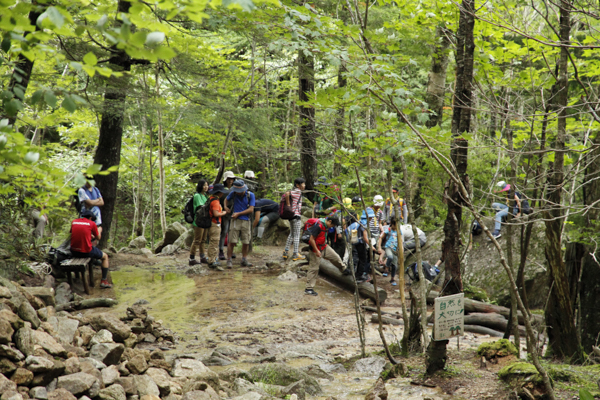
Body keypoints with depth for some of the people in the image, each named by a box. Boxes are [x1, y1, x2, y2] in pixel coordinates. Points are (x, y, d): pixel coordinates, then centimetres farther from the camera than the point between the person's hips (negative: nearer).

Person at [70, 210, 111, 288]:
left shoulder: (74, 222, 7)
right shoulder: (92, 223, -3)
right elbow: (98, 238, 7)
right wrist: (99, 231, 30)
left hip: (74, 252, 5)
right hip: (86, 252, -5)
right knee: (105, 256, 19)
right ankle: (104, 281, 13)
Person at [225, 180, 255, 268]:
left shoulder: (250, 195, -4)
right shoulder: (233, 193, 0)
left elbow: (251, 209, -7)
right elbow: (226, 199, 23)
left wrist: (238, 213, -9)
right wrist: (225, 206, 4)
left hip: (246, 221, 0)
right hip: (235, 220, 0)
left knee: (246, 242, 5)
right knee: (232, 241, -6)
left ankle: (244, 260, 18)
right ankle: (229, 260, 1)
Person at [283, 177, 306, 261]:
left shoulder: (293, 191, 14)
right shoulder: (298, 191, -14)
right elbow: (287, 194, -29)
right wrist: (288, 205, -19)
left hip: (291, 216, 9)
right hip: (296, 215, -9)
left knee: (291, 234, 18)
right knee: (296, 235, -3)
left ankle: (286, 252, 19)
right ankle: (295, 254, 0)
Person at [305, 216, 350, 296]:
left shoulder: (325, 226, 4)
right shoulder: (318, 226, -25)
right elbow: (311, 239, -25)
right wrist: (316, 251, -24)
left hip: (324, 247, 9)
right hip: (316, 249, -9)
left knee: (336, 257, 14)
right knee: (313, 269, -3)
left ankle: (344, 270, 41)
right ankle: (309, 289, 3)